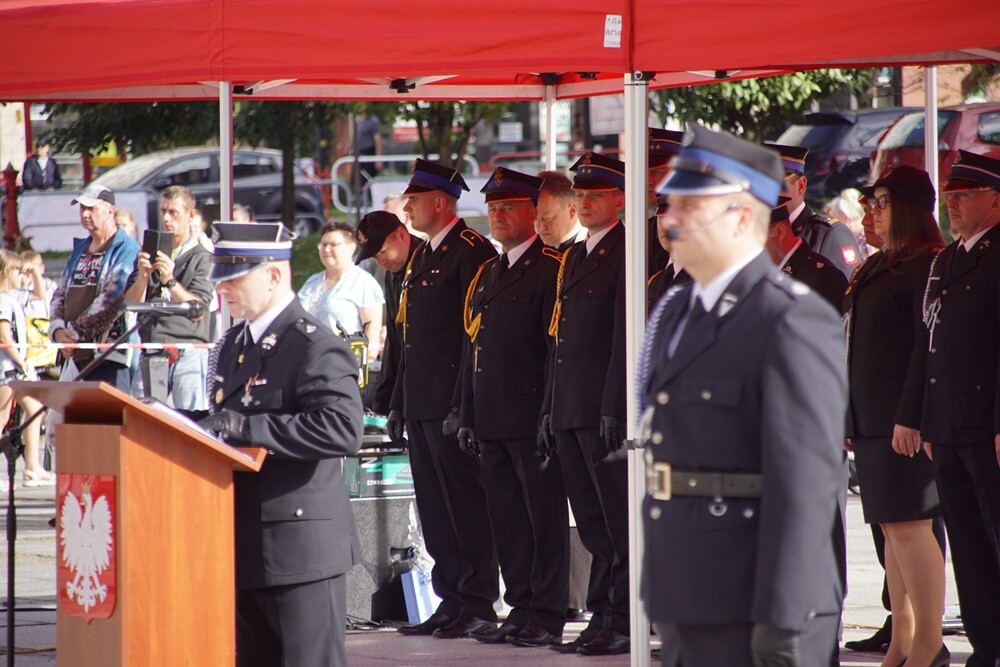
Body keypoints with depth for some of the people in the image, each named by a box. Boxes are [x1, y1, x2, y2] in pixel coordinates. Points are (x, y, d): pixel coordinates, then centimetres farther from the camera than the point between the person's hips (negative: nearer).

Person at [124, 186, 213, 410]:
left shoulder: (202, 258, 4)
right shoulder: (150, 254, 17)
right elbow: (131, 303, 9)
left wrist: (170, 281, -17)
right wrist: (143, 276, -9)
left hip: (188, 353, -4)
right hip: (150, 353, 4)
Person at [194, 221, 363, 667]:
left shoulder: (316, 347, -12)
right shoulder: (232, 346, 16)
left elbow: (343, 429, -27)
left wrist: (246, 427, -27)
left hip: (301, 546, -9)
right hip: (244, 545, 9)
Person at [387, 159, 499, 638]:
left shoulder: (472, 252, -10)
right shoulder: (422, 258, 19)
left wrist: (464, 406, -21)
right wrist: (398, 403, 18)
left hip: (452, 403, -10)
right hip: (421, 403, 10)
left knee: (466, 504, -5)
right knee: (434, 509, 10)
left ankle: (479, 604, -1)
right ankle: (451, 602, 15)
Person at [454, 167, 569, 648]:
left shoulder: (551, 269, -7)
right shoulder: (486, 275, 18)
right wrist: (467, 417, 15)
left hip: (533, 419, -8)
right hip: (492, 423, 8)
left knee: (545, 517, -2)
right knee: (506, 520, 10)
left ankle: (548, 616, 1)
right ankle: (521, 610, 17)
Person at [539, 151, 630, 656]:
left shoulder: (626, 254, -8)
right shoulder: (573, 257, 19)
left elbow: (626, 338, -14)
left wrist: (615, 410, -19)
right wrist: (549, 409, 17)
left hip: (605, 410, -9)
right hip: (569, 414, 9)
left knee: (618, 523, -5)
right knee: (593, 525, 10)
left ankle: (620, 622, -3)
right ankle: (602, 618, 13)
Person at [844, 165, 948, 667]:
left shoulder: (927, 265, -10)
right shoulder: (877, 269, 18)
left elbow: (928, 343, -16)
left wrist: (911, 417, -20)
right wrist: (848, 420, 16)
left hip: (905, 417, -9)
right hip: (871, 418, 9)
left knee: (908, 525, -10)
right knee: (892, 527, 9)